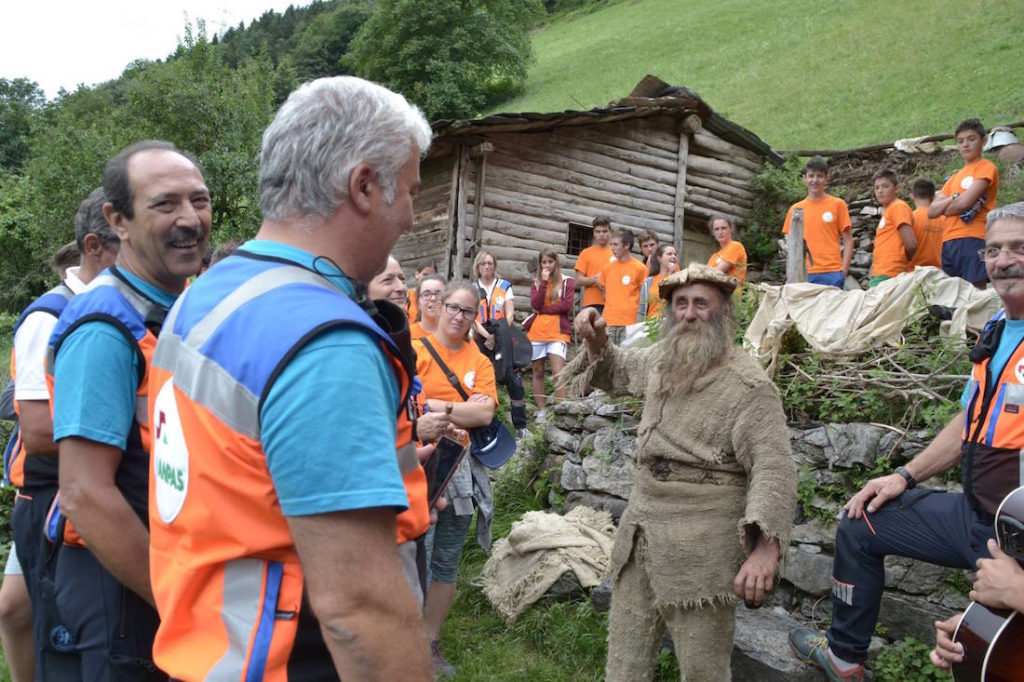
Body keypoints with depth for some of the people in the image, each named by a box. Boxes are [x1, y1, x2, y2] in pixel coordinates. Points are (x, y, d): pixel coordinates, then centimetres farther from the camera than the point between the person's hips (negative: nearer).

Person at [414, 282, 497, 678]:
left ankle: (433, 644, 27)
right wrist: (462, 408, -15)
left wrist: (435, 406, -11)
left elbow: (485, 414, -5)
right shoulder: (414, 350, -4)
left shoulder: (480, 361, 7)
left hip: (461, 470, 4)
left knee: (447, 562, 12)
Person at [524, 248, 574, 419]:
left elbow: (566, 305, -8)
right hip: (536, 332, 3)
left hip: (558, 332, -3)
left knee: (558, 371, -13)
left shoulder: (567, 281, 5)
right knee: (538, 373, 7)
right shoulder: (535, 283, 12)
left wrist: (543, 310, -6)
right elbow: (535, 305, -5)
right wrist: (544, 282, -8)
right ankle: (541, 411, 14)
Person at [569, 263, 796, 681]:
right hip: (639, 532, 7)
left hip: (700, 547, -7)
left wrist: (766, 546, -33)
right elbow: (616, 371, 30)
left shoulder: (747, 385, -13)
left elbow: (774, 469, -20)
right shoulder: (660, 361, 10)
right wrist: (596, 342, 8)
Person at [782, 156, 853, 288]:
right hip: (804, 275, 2)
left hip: (832, 273, -1)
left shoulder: (838, 204, 6)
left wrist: (843, 271, -4)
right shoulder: (795, 209, 11)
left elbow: (848, 240, 6)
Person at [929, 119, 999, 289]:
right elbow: (931, 212, 12)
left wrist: (944, 208, 7)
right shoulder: (954, 178, 24)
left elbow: (965, 202, -11)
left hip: (973, 239, -7)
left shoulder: (986, 167, 4)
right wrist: (954, 199, -4)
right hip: (948, 242, 7)